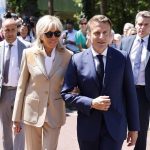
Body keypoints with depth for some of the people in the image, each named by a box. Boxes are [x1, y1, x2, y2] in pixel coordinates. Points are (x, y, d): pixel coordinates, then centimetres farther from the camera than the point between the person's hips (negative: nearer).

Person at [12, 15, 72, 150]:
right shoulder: (29, 53, -5)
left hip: (54, 113, 0)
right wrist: (16, 117, 1)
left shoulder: (67, 55, -6)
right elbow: (22, 86, 0)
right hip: (32, 111, 1)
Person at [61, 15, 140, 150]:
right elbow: (66, 93, -2)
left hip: (115, 127, -1)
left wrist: (133, 127, 3)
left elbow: (130, 93, 2)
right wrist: (91, 103, -16)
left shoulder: (122, 58, -2)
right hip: (88, 127, 1)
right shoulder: (77, 60, -3)